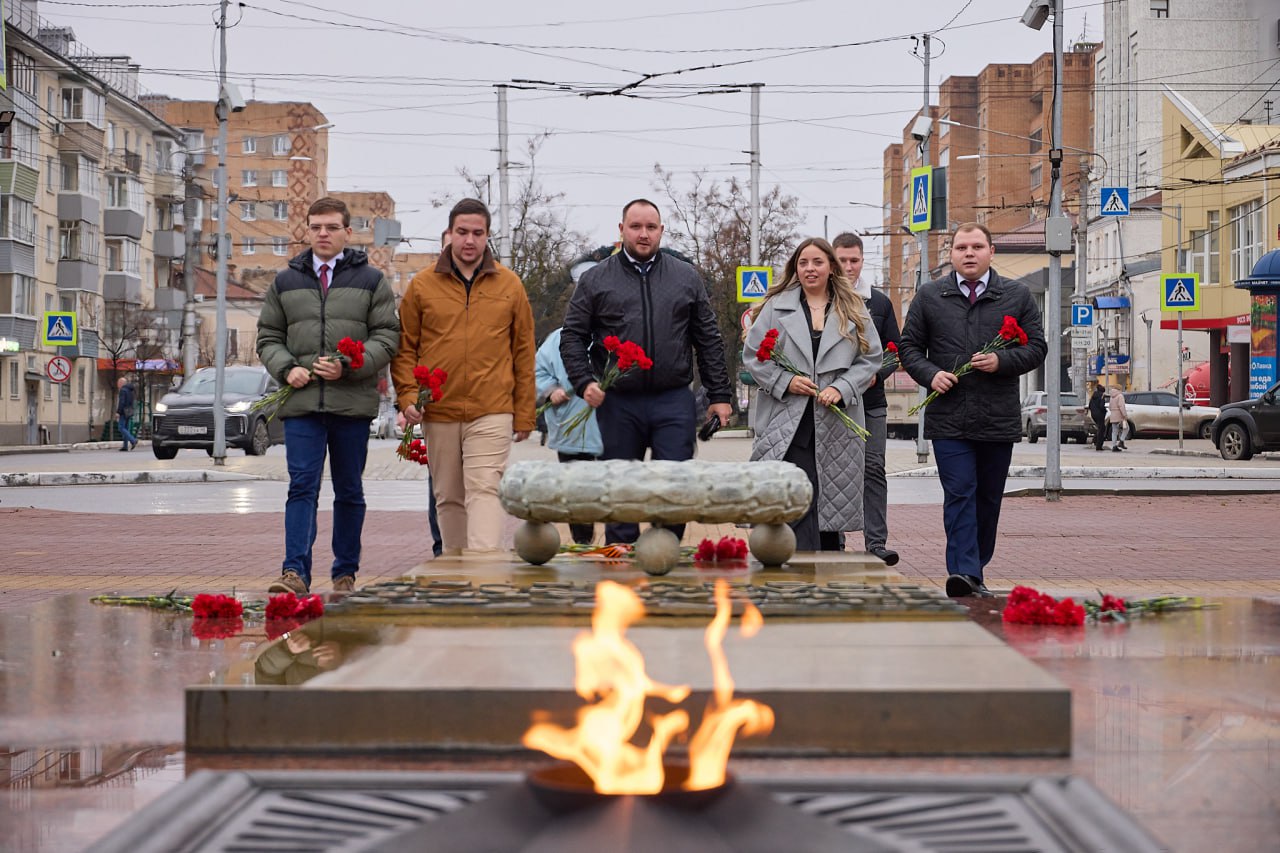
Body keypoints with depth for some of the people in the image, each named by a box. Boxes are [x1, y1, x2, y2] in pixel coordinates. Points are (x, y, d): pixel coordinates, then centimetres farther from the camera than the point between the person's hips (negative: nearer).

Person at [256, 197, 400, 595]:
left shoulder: (371, 281, 6)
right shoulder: (285, 282, 12)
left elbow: (386, 337, 1)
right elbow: (268, 337, 15)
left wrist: (348, 366, -14)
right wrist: (286, 368, -5)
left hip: (352, 402, -1)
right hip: (300, 401, 1)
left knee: (349, 491, 8)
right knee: (302, 487, -8)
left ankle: (345, 573, 17)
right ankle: (296, 571, -14)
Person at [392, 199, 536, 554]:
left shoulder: (509, 285, 7)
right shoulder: (422, 285, 6)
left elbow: (523, 353, 9)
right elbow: (405, 348, 10)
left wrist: (524, 415, 7)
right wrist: (407, 396, -5)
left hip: (492, 413, -2)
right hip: (439, 414, 2)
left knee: (485, 489, -14)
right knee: (448, 498, 10)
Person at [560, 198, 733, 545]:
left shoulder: (686, 278, 10)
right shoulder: (596, 280, 6)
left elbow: (708, 341, 11)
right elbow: (572, 337, 5)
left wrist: (719, 395, 6)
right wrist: (584, 382, -9)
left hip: (674, 401, 0)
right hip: (617, 403, 0)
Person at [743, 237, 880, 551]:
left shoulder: (853, 310, 10)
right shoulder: (777, 306, 6)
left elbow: (871, 358, 7)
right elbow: (752, 353, 4)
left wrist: (842, 388, -8)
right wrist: (785, 381, -9)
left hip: (836, 425, 2)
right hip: (789, 424, -2)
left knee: (834, 500, 8)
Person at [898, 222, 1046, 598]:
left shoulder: (1017, 296, 7)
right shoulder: (930, 296, 7)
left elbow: (1036, 347, 6)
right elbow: (909, 346, 11)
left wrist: (1002, 361, -12)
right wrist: (930, 374, -8)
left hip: (999, 419, 1)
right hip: (948, 418, -1)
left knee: (989, 498, 10)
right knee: (959, 494, -10)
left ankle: (974, 568, 22)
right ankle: (965, 573, -16)